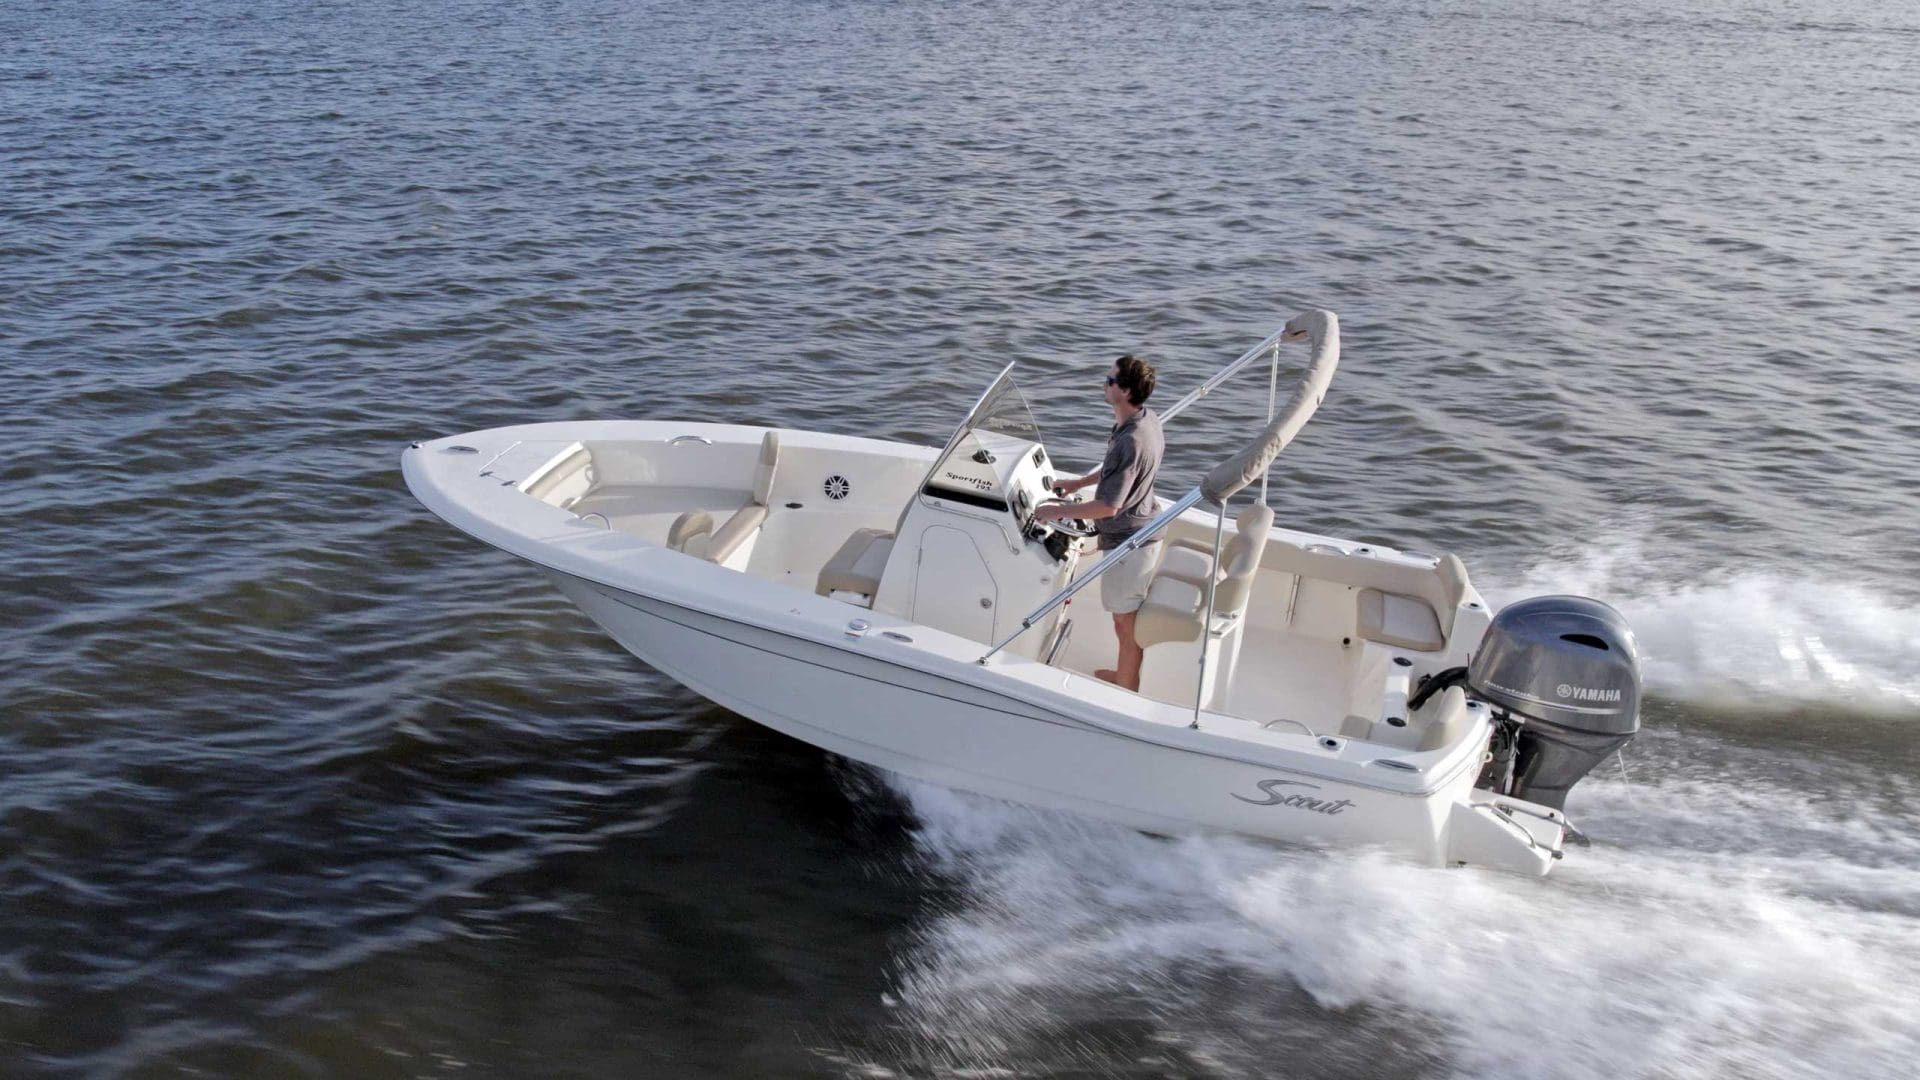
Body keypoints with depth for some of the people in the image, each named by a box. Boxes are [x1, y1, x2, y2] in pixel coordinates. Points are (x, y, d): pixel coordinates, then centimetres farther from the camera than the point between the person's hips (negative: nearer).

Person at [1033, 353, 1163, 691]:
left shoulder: (1130, 442, -31)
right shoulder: (1148, 420, 0)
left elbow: (1108, 506, -28)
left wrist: (1057, 511, -17)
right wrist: (1080, 482, 20)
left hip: (1128, 543, -10)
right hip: (1142, 534, 10)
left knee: (1126, 625, 6)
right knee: (1129, 619, 26)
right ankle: (1124, 675, 44)